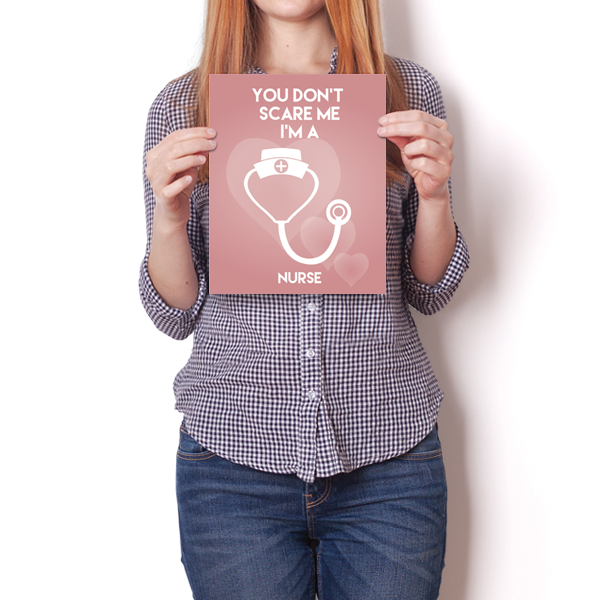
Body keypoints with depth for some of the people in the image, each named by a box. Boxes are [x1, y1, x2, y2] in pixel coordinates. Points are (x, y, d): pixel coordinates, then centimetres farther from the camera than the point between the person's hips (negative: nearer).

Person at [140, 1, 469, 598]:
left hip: (389, 453, 1)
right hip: (234, 459, 0)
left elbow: (428, 293, 6)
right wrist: (169, 216, -14)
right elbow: (174, 314, 3)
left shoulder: (409, 89, 4)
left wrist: (433, 195, -11)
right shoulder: (181, 105, 3)